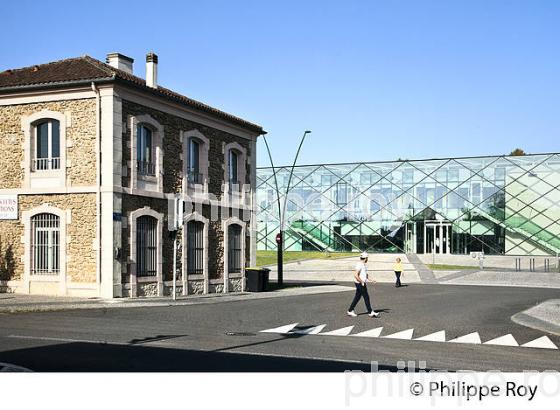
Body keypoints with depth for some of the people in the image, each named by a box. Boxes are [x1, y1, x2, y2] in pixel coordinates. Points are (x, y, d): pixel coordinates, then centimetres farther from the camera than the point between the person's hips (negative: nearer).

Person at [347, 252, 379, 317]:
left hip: (361, 283, 10)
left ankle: (350, 311, 14)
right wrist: (362, 282, -21)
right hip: (360, 283, -10)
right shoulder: (359, 265, -17)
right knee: (366, 297, -4)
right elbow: (356, 275, -24)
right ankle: (370, 312, 2)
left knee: (357, 298, 11)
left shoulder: (363, 265, 15)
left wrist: (370, 280, 17)